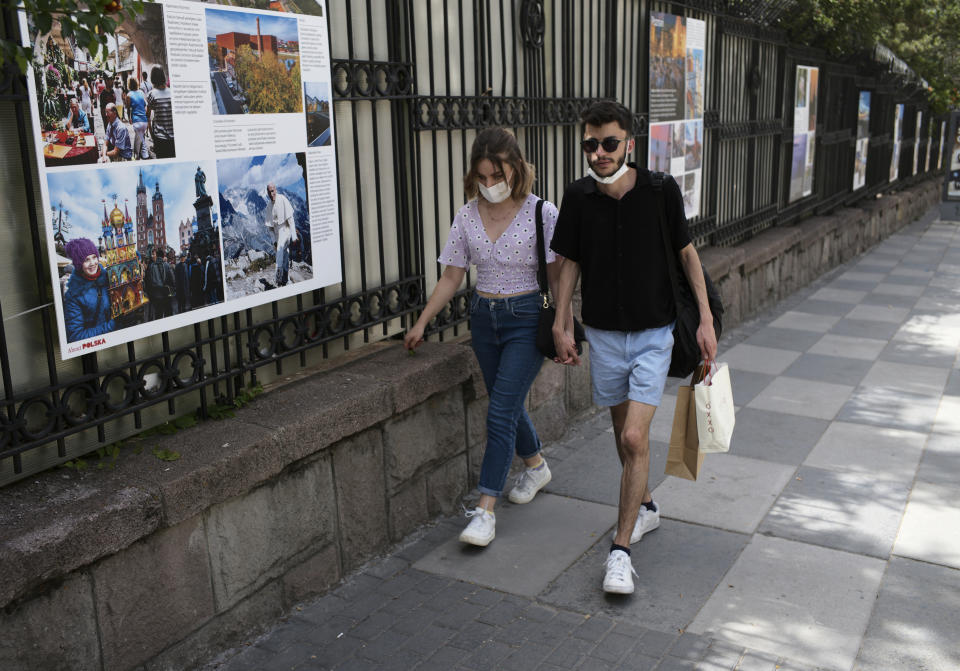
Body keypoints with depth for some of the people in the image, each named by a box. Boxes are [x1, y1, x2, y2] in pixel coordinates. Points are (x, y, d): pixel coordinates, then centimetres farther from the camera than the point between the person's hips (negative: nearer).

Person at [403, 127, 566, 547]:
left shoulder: (542, 213, -9)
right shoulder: (468, 217, 2)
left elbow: (557, 277, -5)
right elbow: (451, 278, 8)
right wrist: (421, 323, 5)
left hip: (526, 318, -5)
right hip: (483, 318, 5)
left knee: (501, 411, -10)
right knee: (509, 405, 16)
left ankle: (485, 510, -5)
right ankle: (536, 467, 43)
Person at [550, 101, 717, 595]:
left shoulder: (661, 191, -11)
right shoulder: (578, 197, -6)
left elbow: (686, 252, 0)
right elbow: (570, 263, 4)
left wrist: (706, 319, -4)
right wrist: (561, 325, -3)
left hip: (653, 333, -3)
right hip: (603, 333, 3)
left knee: (634, 438, -10)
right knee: (623, 433, 16)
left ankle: (620, 548, 0)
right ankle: (644, 507, 41)